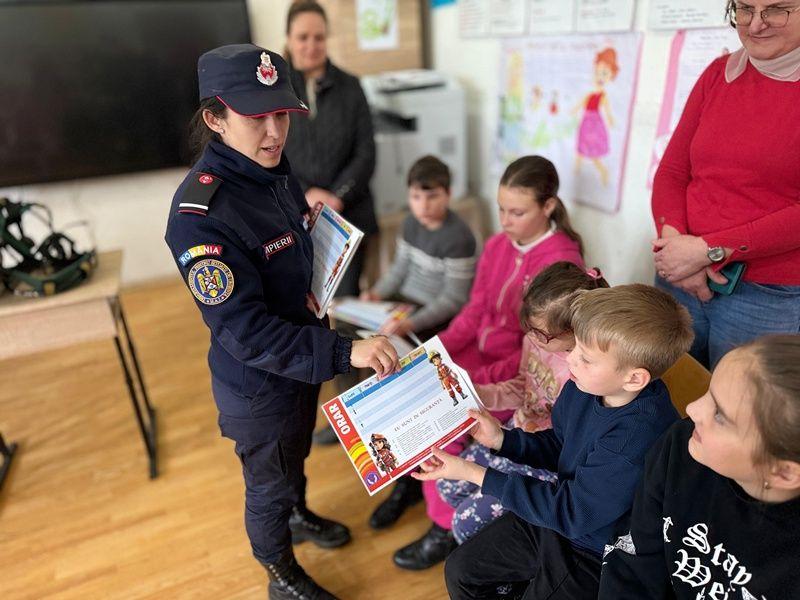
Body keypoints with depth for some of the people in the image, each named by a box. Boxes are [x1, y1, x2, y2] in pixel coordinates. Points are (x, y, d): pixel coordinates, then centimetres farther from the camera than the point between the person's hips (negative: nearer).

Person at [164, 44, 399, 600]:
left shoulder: (274, 169, -6)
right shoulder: (201, 215, -32)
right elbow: (246, 332, -32)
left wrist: (311, 221, -6)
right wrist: (344, 351, -38)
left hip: (303, 358, 7)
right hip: (258, 384, -7)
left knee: (296, 455, 32)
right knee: (270, 483, 19)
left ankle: (299, 516, 63)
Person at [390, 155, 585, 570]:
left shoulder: (562, 261, -19)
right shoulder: (496, 246, 2)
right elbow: (474, 311, 5)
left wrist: (480, 381, -27)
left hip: (521, 376, -6)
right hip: (478, 352, 7)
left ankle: (446, 528, 3)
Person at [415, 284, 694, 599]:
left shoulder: (638, 437, -34)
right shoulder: (586, 384, -12)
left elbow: (570, 511, -26)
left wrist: (475, 474, -24)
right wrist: (501, 439, -10)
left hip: (594, 554, -6)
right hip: (555, 515, 7)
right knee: (460, 572, 12)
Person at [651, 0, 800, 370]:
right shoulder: (718, 74, 8)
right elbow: (671, 172, 3)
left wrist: (710, 250, -18)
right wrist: (674, 241, -13)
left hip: (770, 298, -3)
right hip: (680, 280, 4)